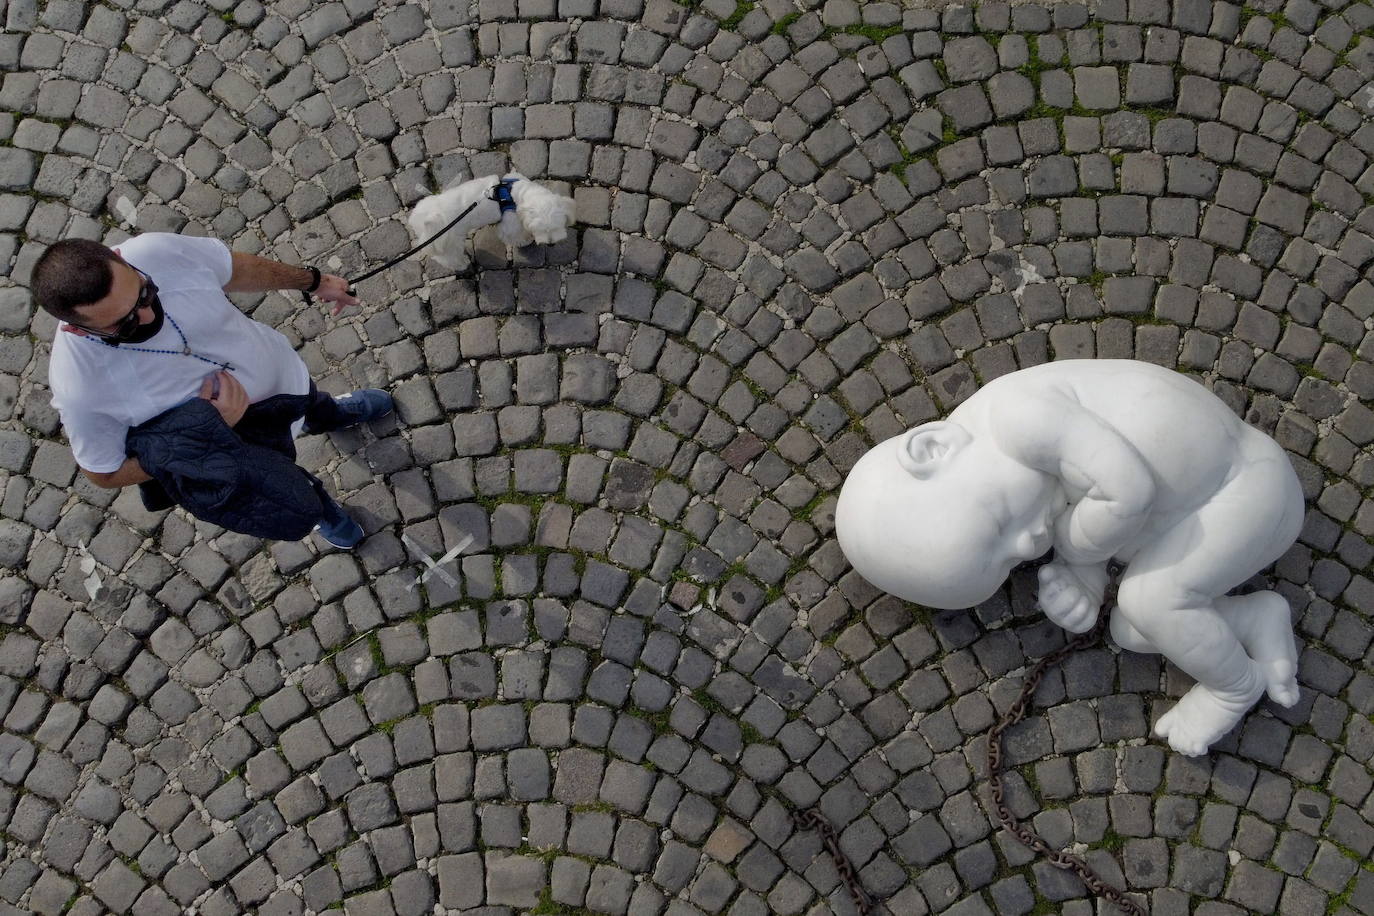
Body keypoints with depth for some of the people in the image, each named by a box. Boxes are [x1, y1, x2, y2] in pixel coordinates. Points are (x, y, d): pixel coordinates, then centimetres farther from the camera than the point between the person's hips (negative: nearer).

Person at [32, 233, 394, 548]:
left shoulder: (159, 251, -36)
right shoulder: (80, 389, -42)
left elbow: (238, 268, -13)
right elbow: (105, 473, -24)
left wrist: (313, 281, 4)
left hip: (282, 367, 3)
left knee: (314, 404, 39)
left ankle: (332, 415, 77)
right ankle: (321, 509, 66)